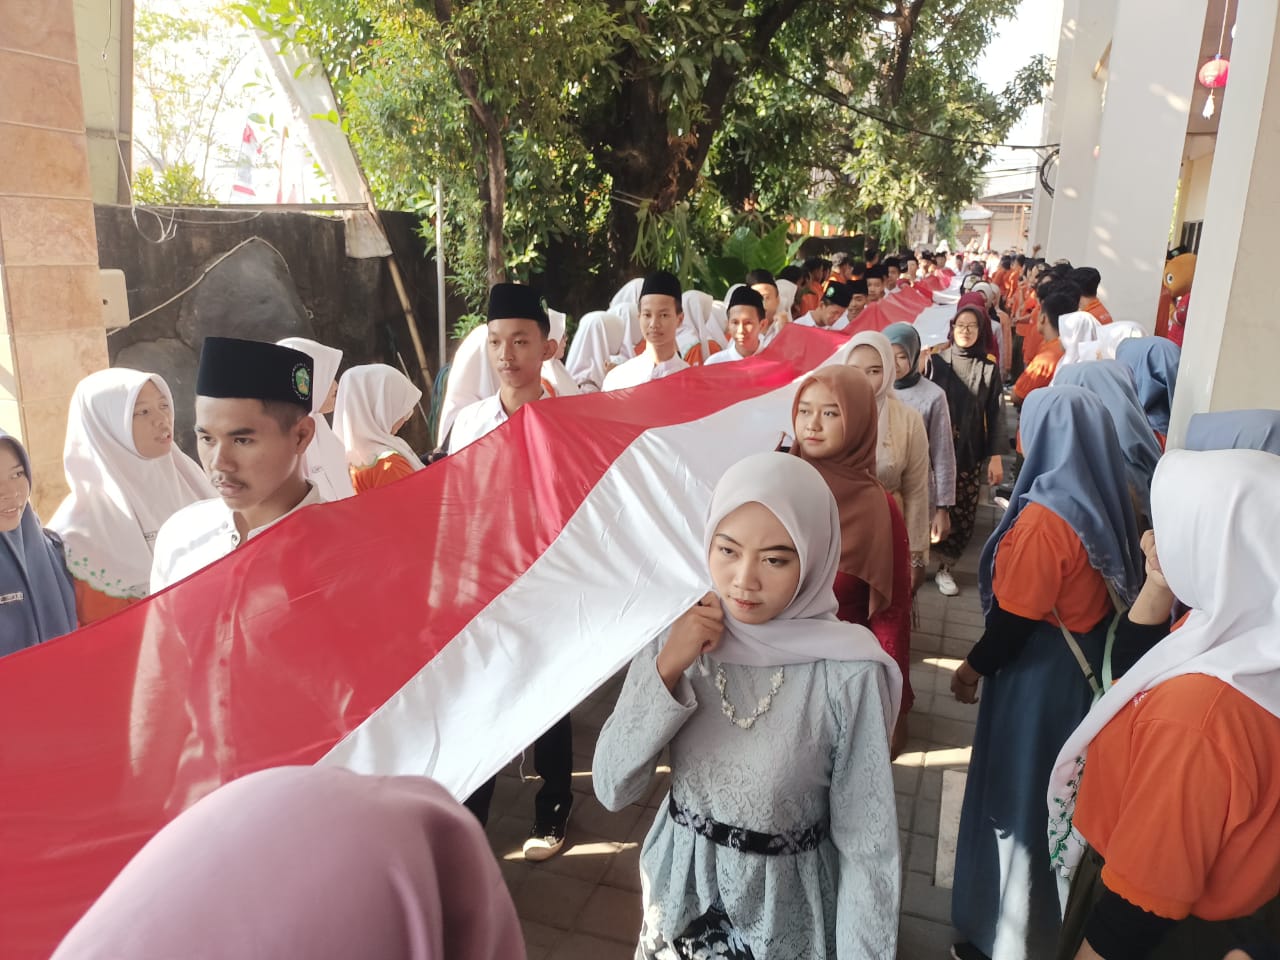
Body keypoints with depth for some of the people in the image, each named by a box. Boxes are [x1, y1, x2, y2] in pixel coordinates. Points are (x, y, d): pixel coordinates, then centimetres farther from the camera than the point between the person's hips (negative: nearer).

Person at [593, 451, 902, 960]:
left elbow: (867, 843, -14)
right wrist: (666, 671, -25)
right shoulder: (675, 633, -14)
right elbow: (613, 788, -14)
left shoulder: (848, 673, -23)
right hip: (679, 891, 3)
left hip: (786, 914, -2)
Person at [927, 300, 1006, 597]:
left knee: (963, 514, 2)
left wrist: (996, 456, -1)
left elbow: (995, 414, 3)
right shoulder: (936, 361, -1)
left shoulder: (989, 368, 2)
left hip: (971, 453, 1)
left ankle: (945, 568, 17)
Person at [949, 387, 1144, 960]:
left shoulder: (1045, 516, -26)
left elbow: (1016, 616, -21)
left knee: (1017, 795, 8)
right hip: (1087, 665, 8)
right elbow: (1109, 589, 8)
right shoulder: (1107, 503, -2)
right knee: (1055, 792, 24)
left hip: (1039, 673, -8)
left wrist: (973, 666, -6)